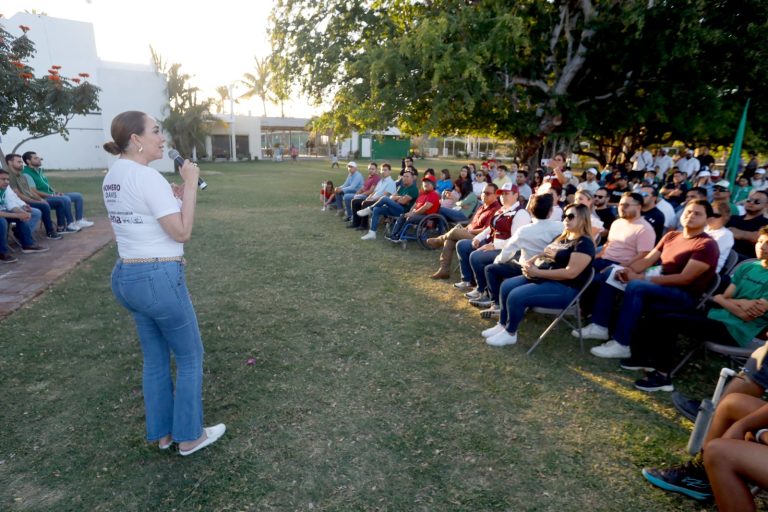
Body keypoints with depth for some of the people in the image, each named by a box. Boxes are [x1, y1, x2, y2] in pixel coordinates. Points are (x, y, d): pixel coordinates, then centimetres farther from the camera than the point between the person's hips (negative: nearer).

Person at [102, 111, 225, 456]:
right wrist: (190, 185, -13)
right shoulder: (148, 177, -18)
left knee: (155, 358, 20)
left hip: (126, 275, 9)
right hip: (159, 277, -9)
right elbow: (182, 232, -18)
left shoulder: (112, 177, 10)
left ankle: (162, 433, 34)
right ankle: (189, 436, 23)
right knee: (190, 357, 9)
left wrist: (174, 195, 10)